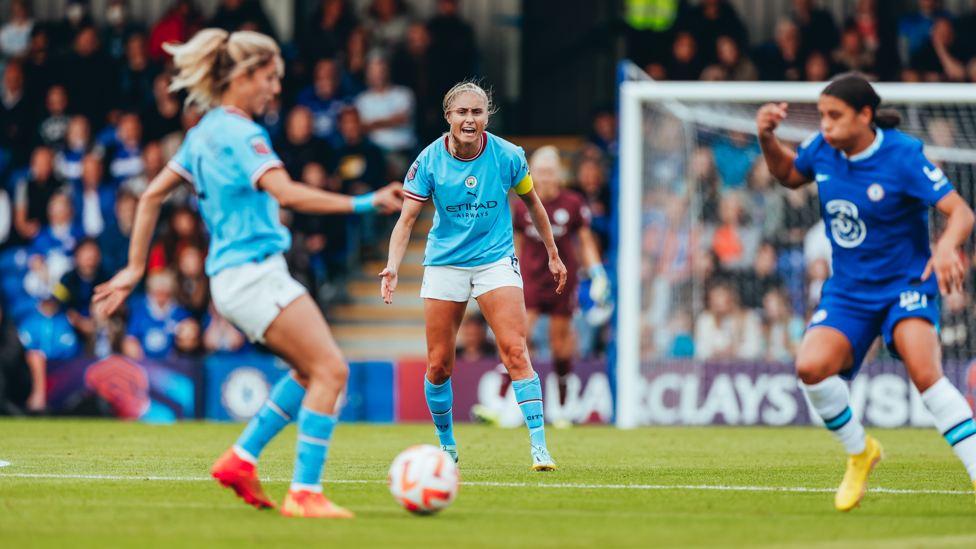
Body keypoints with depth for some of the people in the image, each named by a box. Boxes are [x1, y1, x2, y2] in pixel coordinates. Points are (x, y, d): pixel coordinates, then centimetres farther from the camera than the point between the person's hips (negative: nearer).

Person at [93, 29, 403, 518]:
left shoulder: (205, 132, 16)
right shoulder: (241, 134, -13)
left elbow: (152, 194, 19)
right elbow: (286, 193, -26)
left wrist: (135, 268, 20)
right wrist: (364, 204, -28)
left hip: (233, 275, 10)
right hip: (254, 271, -10)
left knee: (313, 371, 15)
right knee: (330, 370, -13)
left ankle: (241, 459, 12)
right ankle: (304, 492, -17)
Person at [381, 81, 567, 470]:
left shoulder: (508, 156, -8)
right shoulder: (429, 161, -10)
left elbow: (531, 203, 9)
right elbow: (407, 220, -10)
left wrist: (553, 255, 14)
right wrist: (393, 266, -25)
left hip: (496, 260, -1)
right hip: (445, 262, 1)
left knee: (515, 352, -16)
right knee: (439, 366, 1)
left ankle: (539, 447, -17)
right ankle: (446, 446, 24)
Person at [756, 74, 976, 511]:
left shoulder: (902, 155, -17)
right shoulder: (823, 149, -2)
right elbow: (789, 175, 20)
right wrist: (767, 139, 0)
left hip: (905, 284, -5)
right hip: (848, 290, 5)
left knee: (925, 372, -30)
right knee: (811, 367, -20)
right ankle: (860, 453, 7)